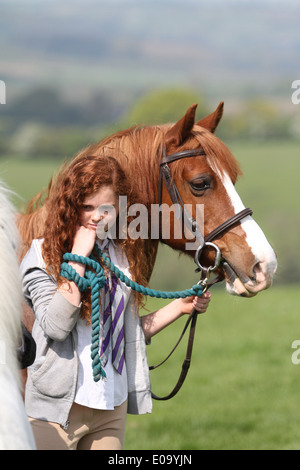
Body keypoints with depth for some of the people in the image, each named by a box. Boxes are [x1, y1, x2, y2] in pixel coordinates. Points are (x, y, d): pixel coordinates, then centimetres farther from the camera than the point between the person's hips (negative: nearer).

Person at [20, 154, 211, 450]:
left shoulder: (123, 256, 10)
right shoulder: (43, 255, -7)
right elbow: (56, 326, -21)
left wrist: (180, 307, 13)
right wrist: (78, 258, -19)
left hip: (113, 406, 6)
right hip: (59, 405, -5)